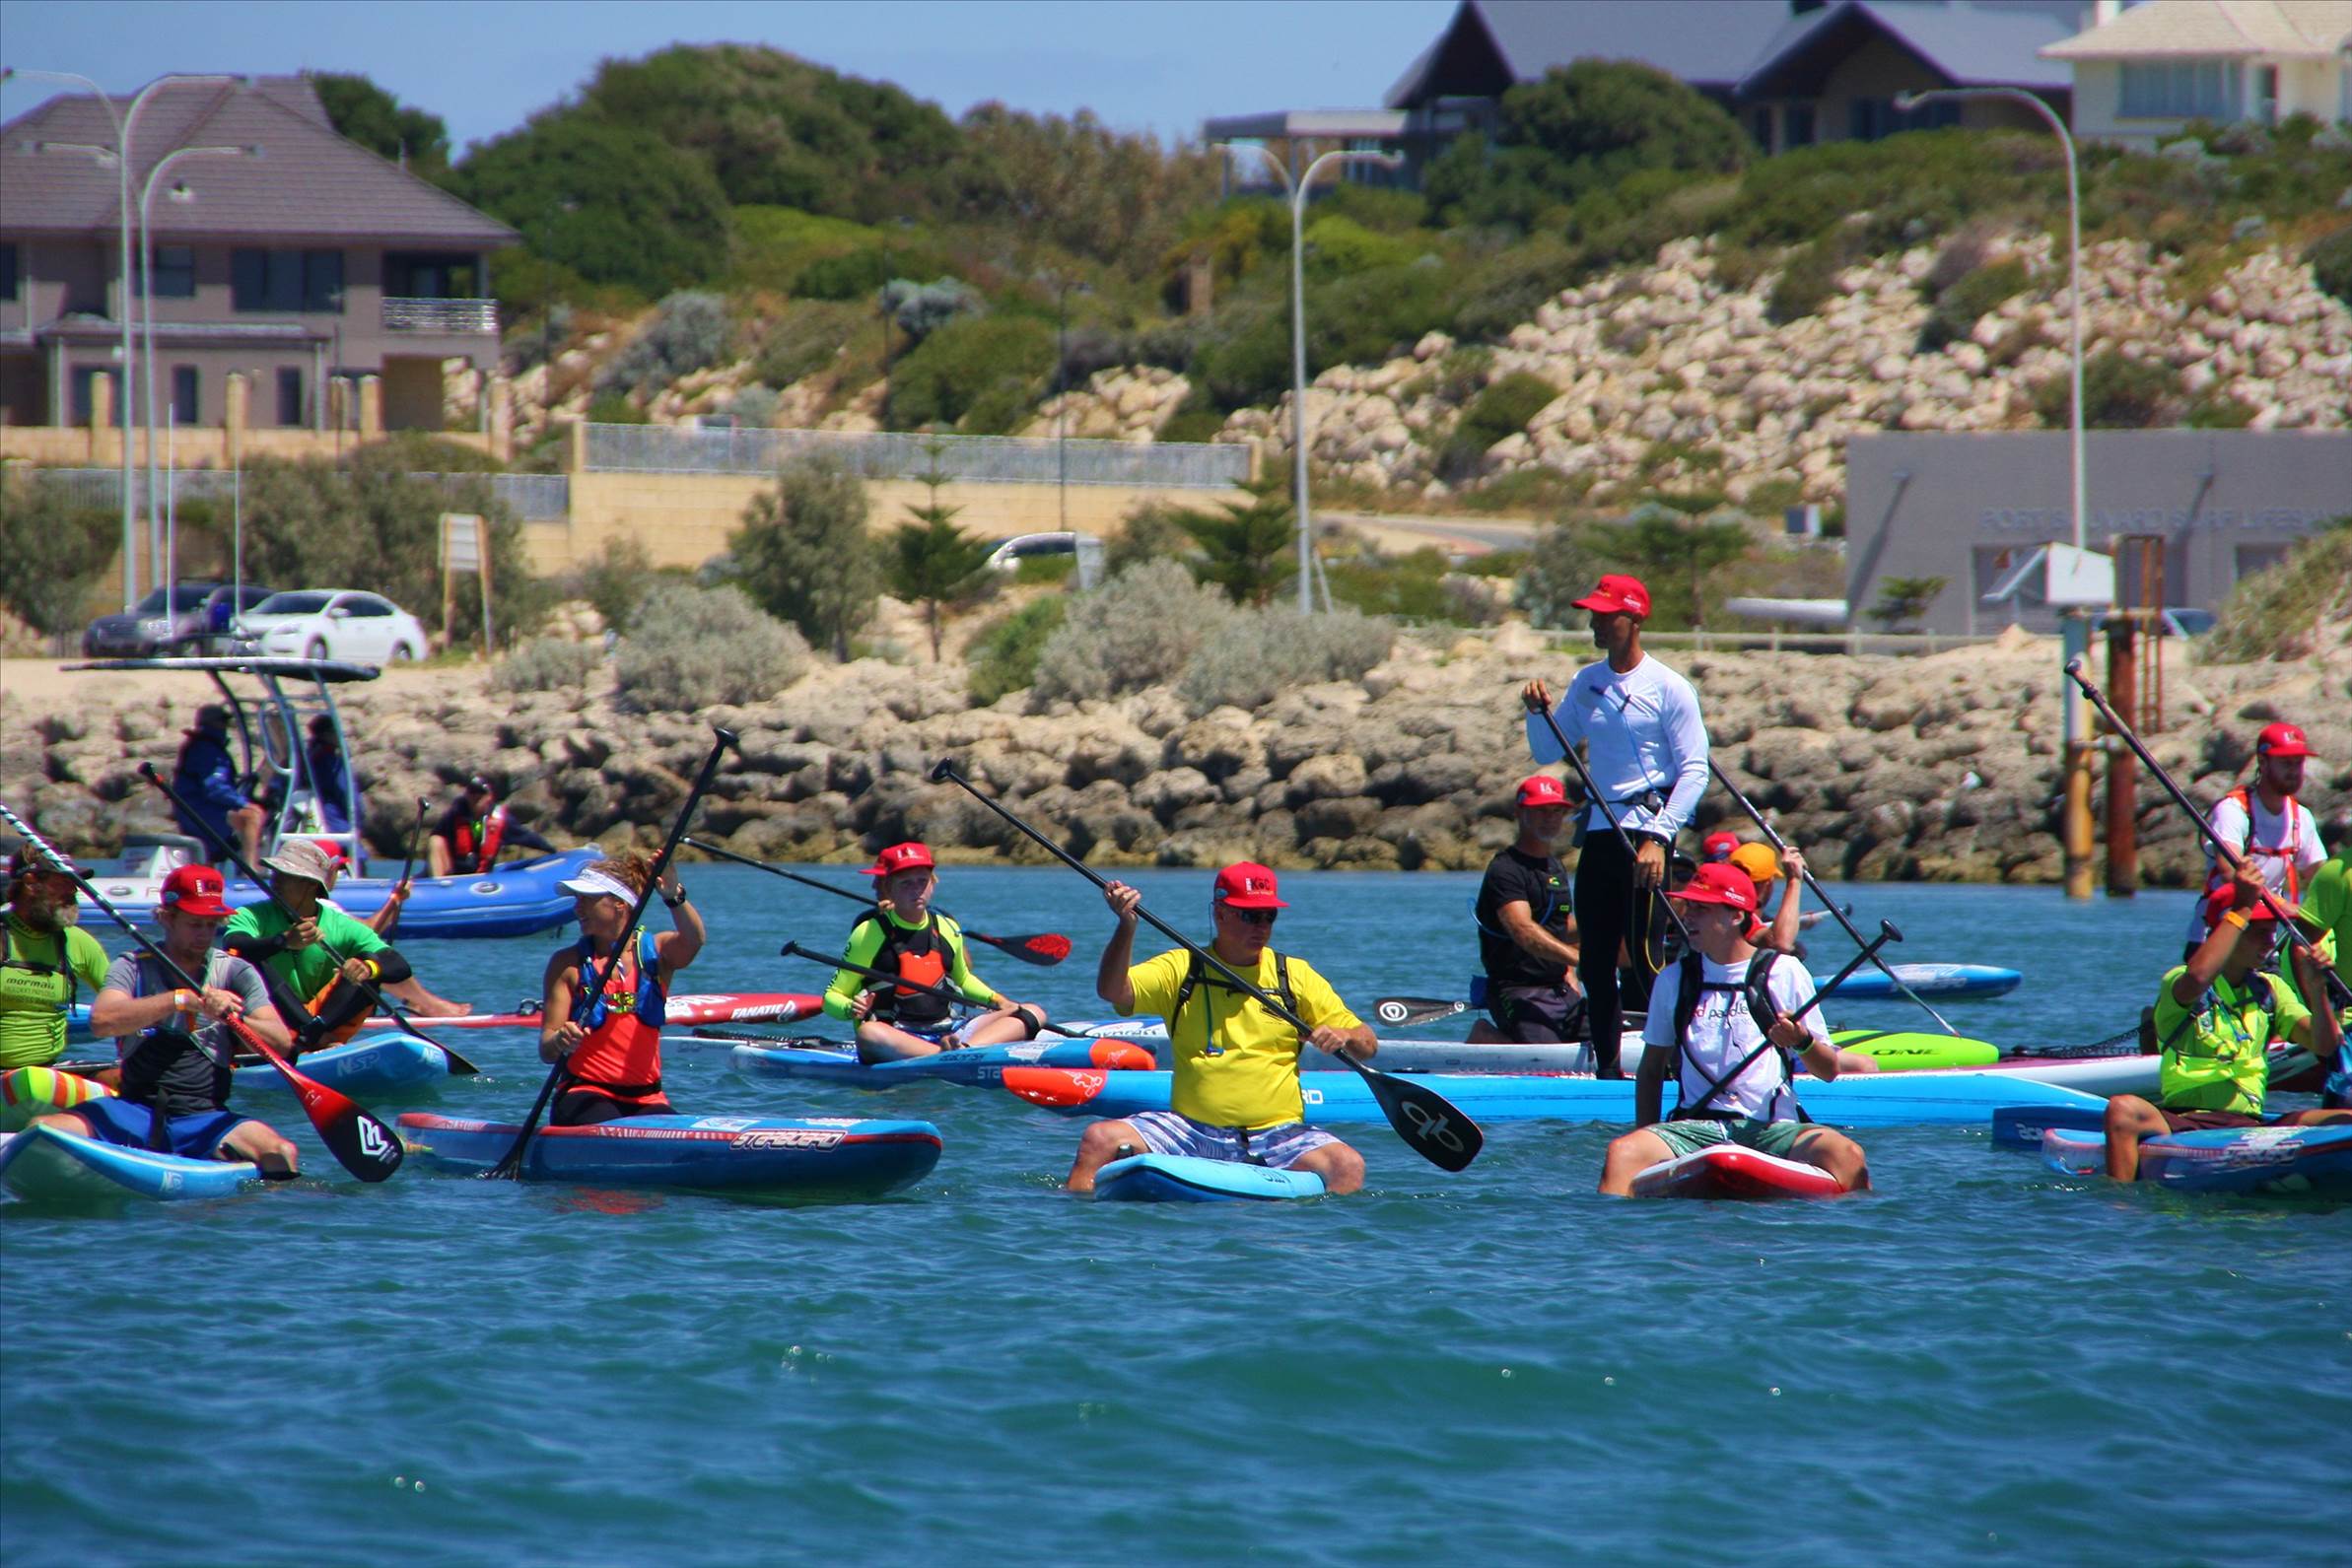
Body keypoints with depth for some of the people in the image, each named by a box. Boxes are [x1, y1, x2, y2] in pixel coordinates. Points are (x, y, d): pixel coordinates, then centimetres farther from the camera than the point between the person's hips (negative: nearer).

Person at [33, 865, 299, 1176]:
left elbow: (282, 1042, -3)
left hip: (205, 1118, 0)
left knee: (283, 1154, -29)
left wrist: (234, 1017, -23)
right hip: (136, 1112, 0)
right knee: (41, 1129, -24)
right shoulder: (133, 967, 6)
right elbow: (101, 1020, -17)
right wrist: (183, 999, -24)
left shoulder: (235, 972, 8)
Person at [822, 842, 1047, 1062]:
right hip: (895, 1042, -6)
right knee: (869, 1034, -40)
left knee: (1034, 1012, -7)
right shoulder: (869, 934, -1)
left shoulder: (948, 930, 13)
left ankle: (964, 1050, -38)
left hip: (947, 1034, 6)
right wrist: (851, 1009, -22)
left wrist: (995, 1000, 12)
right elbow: (832, 996, 1)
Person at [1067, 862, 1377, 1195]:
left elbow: (1367, 1044, 12)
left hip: (1275, 1136, 0)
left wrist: (1343, 1037, -12)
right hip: (1191, 1128, 0)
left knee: (1348, 1166, -28)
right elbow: (1113, 991, -8)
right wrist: (1126, 927, -24)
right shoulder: (1180, 969, 8)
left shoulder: (1296, 975, 11)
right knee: (1098, 1140, -20)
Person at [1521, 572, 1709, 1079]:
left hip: (1645, 831, -7)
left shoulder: (1668, 688, -6)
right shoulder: (1586, 683, 13)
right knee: (1595, 960, 6)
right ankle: (1608, 1066, 13)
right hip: (1600, 832, 7)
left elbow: (1694, 770, -9)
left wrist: (1658, 837, -17)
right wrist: (1539, 713, -3)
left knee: (1645, 954, -13)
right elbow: (1547, 753, 18)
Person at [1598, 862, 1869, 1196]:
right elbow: (1652, 1070, 21)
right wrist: (1648, 1142, 8)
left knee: (1846, 1154, -32)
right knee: (1621, 1153, -29)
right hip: (1697, 1127, 2)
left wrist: (1802, 1042, -15)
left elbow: (1829, 1071, 6)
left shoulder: (1784, 973, 6)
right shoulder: (1676, 979, 14)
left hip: (1772, 1129, -2)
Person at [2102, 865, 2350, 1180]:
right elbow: (2197, 976, -27)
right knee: (2123, 1110, -34)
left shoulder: (2270, 990, 17)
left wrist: (2315, 989, -12)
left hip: (2251, 1127, 5)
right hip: (2182, 1123, -5)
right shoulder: (2177, 982, 0)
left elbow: (2325, 1045, 6)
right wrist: (2243, 909, -20)